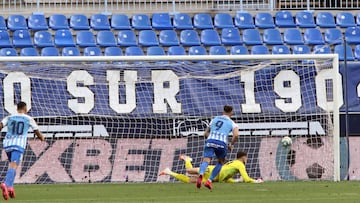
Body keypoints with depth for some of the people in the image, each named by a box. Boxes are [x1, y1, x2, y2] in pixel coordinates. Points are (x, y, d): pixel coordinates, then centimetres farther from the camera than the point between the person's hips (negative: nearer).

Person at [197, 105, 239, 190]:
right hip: (221, 143, -1)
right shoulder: (232, 123, 16)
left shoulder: (214, 119, 27)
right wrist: (231, 145, 13)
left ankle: (201, 174, -47)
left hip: (210, 141, 2)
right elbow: (236, 135, -2)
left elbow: (206, 134, 30)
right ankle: (209, 181, 9)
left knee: (206, 161, -13)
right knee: (221, 162, 23)